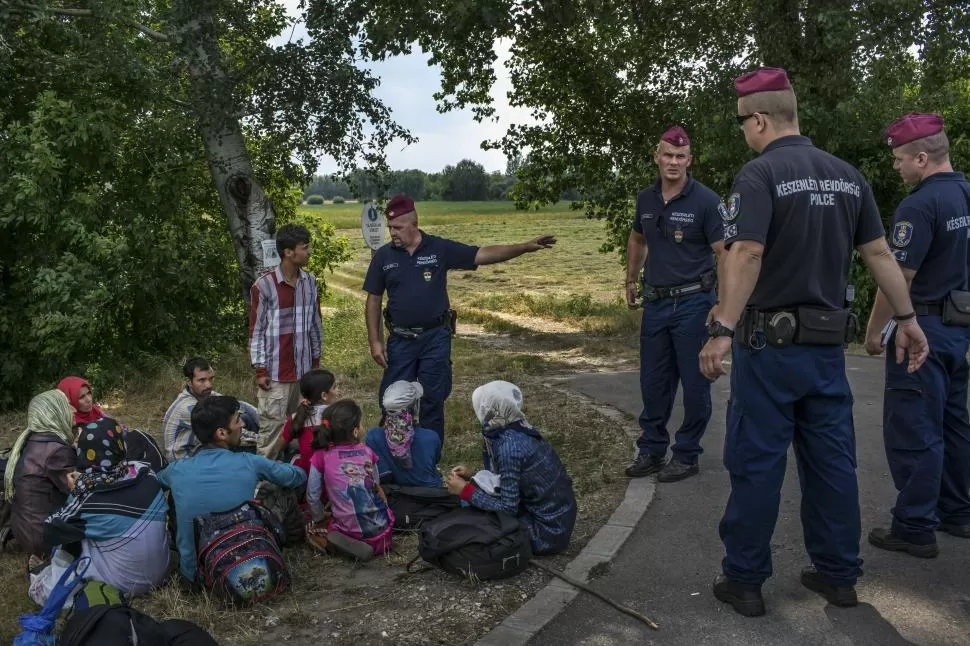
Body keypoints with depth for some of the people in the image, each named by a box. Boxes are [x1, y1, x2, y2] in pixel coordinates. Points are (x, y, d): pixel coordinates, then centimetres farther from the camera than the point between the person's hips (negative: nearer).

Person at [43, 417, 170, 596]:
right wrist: (85, 485, 8)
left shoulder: (88, 501, -26)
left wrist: (76, 493, 1)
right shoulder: (146, 474, -14)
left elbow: (51, 532, -8)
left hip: (122, 585, -5)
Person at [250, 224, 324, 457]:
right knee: (272, 426, 2)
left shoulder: (310, 282, 4)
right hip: (276, 373, -4)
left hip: (305, 370, 5)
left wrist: (316, 361, 14)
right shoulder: (264, 285, -10)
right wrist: (260, 370, -8)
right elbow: (256, 330, -7)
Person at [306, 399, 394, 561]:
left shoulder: (321, 457, -6)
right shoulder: (367, 451, 2)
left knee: (314, 530, 24)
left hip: (351, 529, -2)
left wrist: (320, 519, 20)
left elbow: (313, 497, 1)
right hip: (383, 529, 2)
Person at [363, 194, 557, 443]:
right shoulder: (383, 256, -1)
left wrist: (524, 247, -19)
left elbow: (483, 255, -8)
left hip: (435, 338, -1)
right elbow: (374, 300, 4)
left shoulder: (440, 248, -5)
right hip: (400, 340, 1)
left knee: (433, 401, 8)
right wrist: (375, 341, -1)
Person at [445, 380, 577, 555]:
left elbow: (509, 508, -21)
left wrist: (465, 490, -14)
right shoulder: (518, 431, 2)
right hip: (555, 515, 8)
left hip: (548, 529, -8)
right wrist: (472, 477, 8)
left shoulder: (509, 446, -24)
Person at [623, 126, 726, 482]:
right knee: (653, 382, 12)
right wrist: (631, 280, 24)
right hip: (655, 303, 5)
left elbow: (725, 254, -13)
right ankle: (651, 450, 25)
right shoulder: (646, 199, 5)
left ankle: (687, 455, 18)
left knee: (694, 383, 3)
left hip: (693, 303, -5)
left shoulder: (706, 200, -11)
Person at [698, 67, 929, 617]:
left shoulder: (761, 173, -12)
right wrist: (908, 319, 15)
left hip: (771, 341, -6)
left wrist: (723, 329, -29)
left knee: (757, 462, 2)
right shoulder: (847, 175, 9)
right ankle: (838, 573, 25)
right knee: (832, 459, 14)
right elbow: (879, 252, 9)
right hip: (828, 342, 6)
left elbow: (747, 254, -25)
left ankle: (744, 581, 12)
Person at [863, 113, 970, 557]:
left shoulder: (920, 205, -19)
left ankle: (915, 528, 5)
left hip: (925, 328, -9)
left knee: (913, 429, -2)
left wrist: (873, 331, -9)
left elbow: (898, 279, -20)